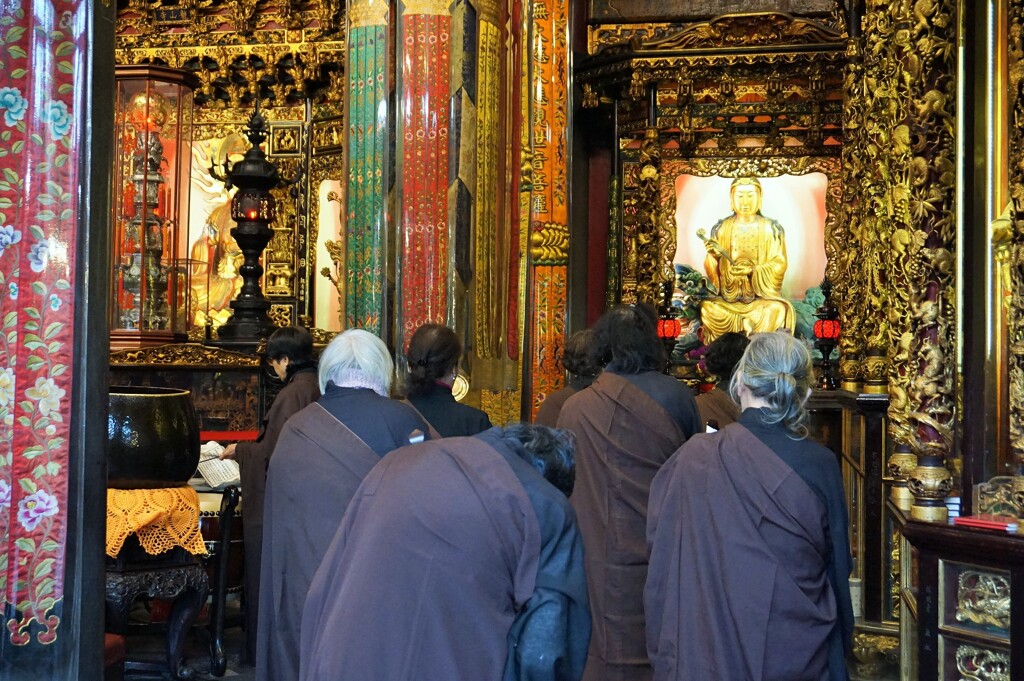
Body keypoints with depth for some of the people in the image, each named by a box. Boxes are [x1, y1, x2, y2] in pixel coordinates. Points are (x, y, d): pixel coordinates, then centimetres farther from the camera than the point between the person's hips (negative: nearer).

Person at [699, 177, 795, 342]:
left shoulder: (772, 229, 2)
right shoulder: (721, 228, 6)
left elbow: (779, 264, -4)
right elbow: (712, 269, 3)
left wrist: (753, 270, -21)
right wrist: (713, 255, -20)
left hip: (762, 295, -1)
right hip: (728, 296, 2)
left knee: (777, 310, -33)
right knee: (707, 307, -28)